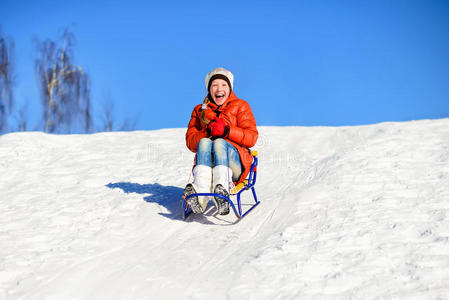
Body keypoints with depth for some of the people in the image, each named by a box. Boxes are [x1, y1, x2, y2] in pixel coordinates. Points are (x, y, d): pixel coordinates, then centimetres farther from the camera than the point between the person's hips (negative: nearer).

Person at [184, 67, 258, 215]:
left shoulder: (240, 106, 17)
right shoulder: (200, 110, 23)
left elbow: (252, 138, 3)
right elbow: (190, 141, 11)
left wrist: (227, 131, -13)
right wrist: (208, 133, -8)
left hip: (234, 161, -2)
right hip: (206, 161, 2)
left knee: (219, 143, -33)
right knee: (204, 142, -31)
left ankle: (222, 191, -59)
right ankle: (200, 195, -55)